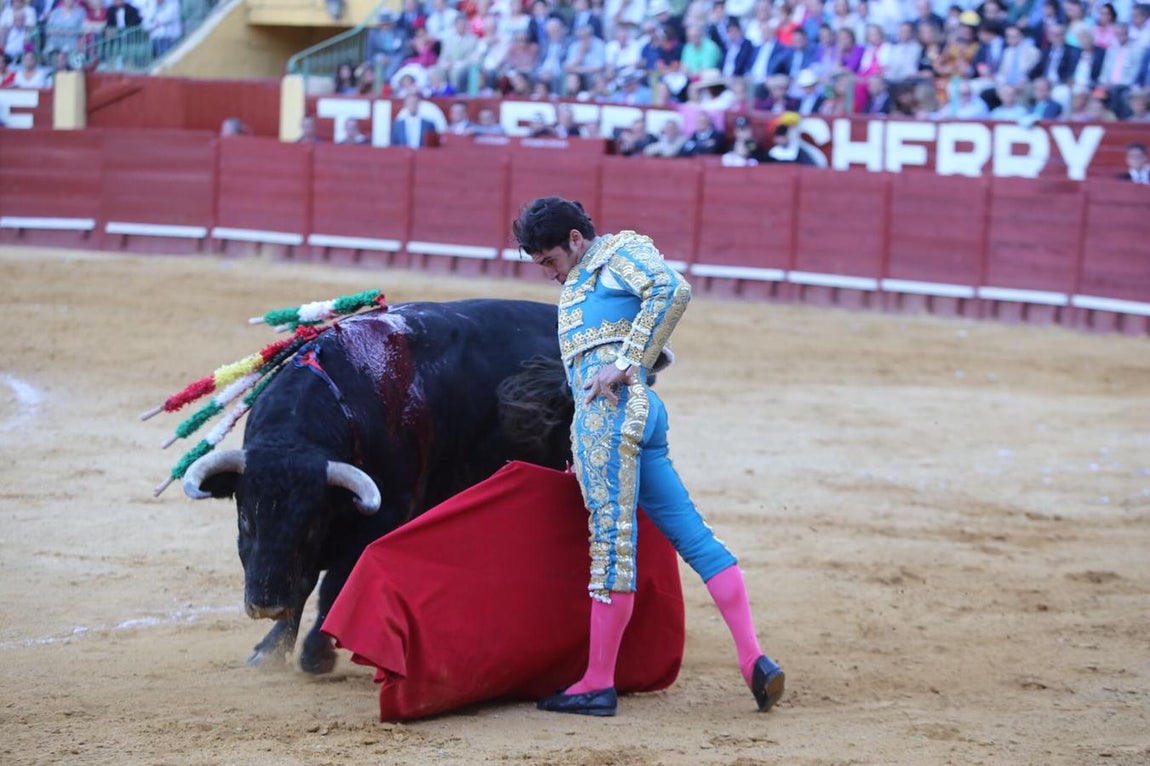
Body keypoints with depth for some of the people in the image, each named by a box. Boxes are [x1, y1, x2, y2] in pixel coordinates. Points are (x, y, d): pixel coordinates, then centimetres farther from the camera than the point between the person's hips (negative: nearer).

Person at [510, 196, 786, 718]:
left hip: (612, 409, -10)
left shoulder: (621, 251, 2)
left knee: (612, 542, -8)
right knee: (692, 535, 2)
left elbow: (672, 289, -17)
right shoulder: (577, 281, 29)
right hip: (640, 417, 10)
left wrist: (626, 363, -19)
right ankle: (753, 659, -2)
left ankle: (598, 685, -7)